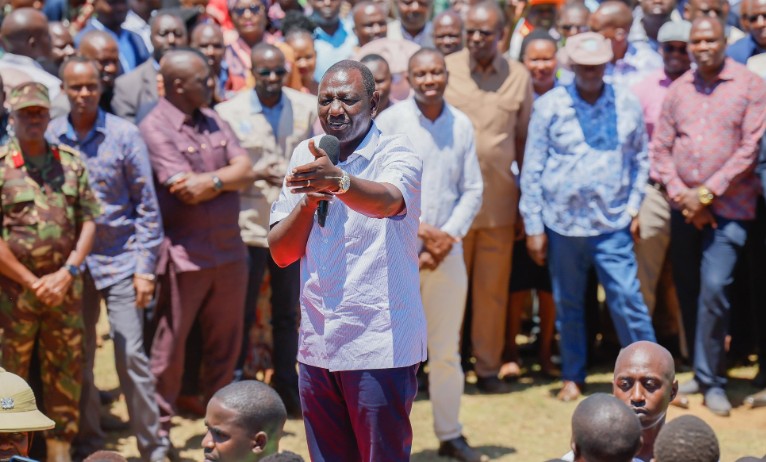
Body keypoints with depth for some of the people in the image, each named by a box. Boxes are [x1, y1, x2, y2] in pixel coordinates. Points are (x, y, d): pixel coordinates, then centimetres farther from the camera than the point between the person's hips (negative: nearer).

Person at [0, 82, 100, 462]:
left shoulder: (72, 163, 8)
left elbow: (88, 222, 6)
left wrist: (67, 273, -8)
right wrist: (32, 282, -9)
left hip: (65, 285, 4)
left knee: (66, 371, 8)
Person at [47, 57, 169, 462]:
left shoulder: (124, 135, -4)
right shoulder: (49, 137, 2)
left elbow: (147, 205, -1)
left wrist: (145, 267, -7)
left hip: (120, 260, -2)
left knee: (131, 355, -5)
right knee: (77, 358, 8)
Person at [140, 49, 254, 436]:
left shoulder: (213, 122, 11)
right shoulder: (154, 128, -11)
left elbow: (246, 171, 1)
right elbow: (186, 191, -19)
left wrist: (211, 180, -15)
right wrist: (227, 179, -5)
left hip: (229, 250, 6)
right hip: (184, 255, -6)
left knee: (225, 345, 15)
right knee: (169, 347, 2)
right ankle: (158, 428, 13)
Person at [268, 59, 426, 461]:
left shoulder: (396, 152, -6)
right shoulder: (306, 156, 9)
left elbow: (386, 200, -31)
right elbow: (281, 254, 6)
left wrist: (338, 181, -50)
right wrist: (309, 200, -11)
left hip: (379, 347, -5)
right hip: (316, 347, 5)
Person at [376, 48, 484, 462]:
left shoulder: (462, 125, 6)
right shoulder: (389, 121, -4)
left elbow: (472, 190, 7)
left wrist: (449, 235, -6)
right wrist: (420, 230, -12)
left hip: (447, 250, 3)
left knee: (447, 350, 11)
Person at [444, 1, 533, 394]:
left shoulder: (518, 77, 3)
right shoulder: (446, 69, -2)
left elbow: (524, 140, 9)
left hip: (499, 200, 1)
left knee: (493, 290, 9)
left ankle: (488, 368, 19)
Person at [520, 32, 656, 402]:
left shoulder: (627, 104, 1)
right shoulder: (549, 106, -2)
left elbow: (640, 158, 13)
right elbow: (532, 169, 1)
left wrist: (634, 205, 3)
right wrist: (533, 226, -1)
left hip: (612, 223, 0)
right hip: (562, 222, 1)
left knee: (627, 299, -6)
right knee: (568, 306, 12)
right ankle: (572, 377, 25)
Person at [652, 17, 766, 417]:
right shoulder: (678, 89, 8)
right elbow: (660, 146, 8)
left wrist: (706, 194, -11)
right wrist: (681, 195, -6)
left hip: (728, 208, -4)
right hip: (684, 208, 4)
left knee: (714, 288, -14)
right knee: (687, 290, 8)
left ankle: (712, 381, -2)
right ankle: (701, 372, 21)